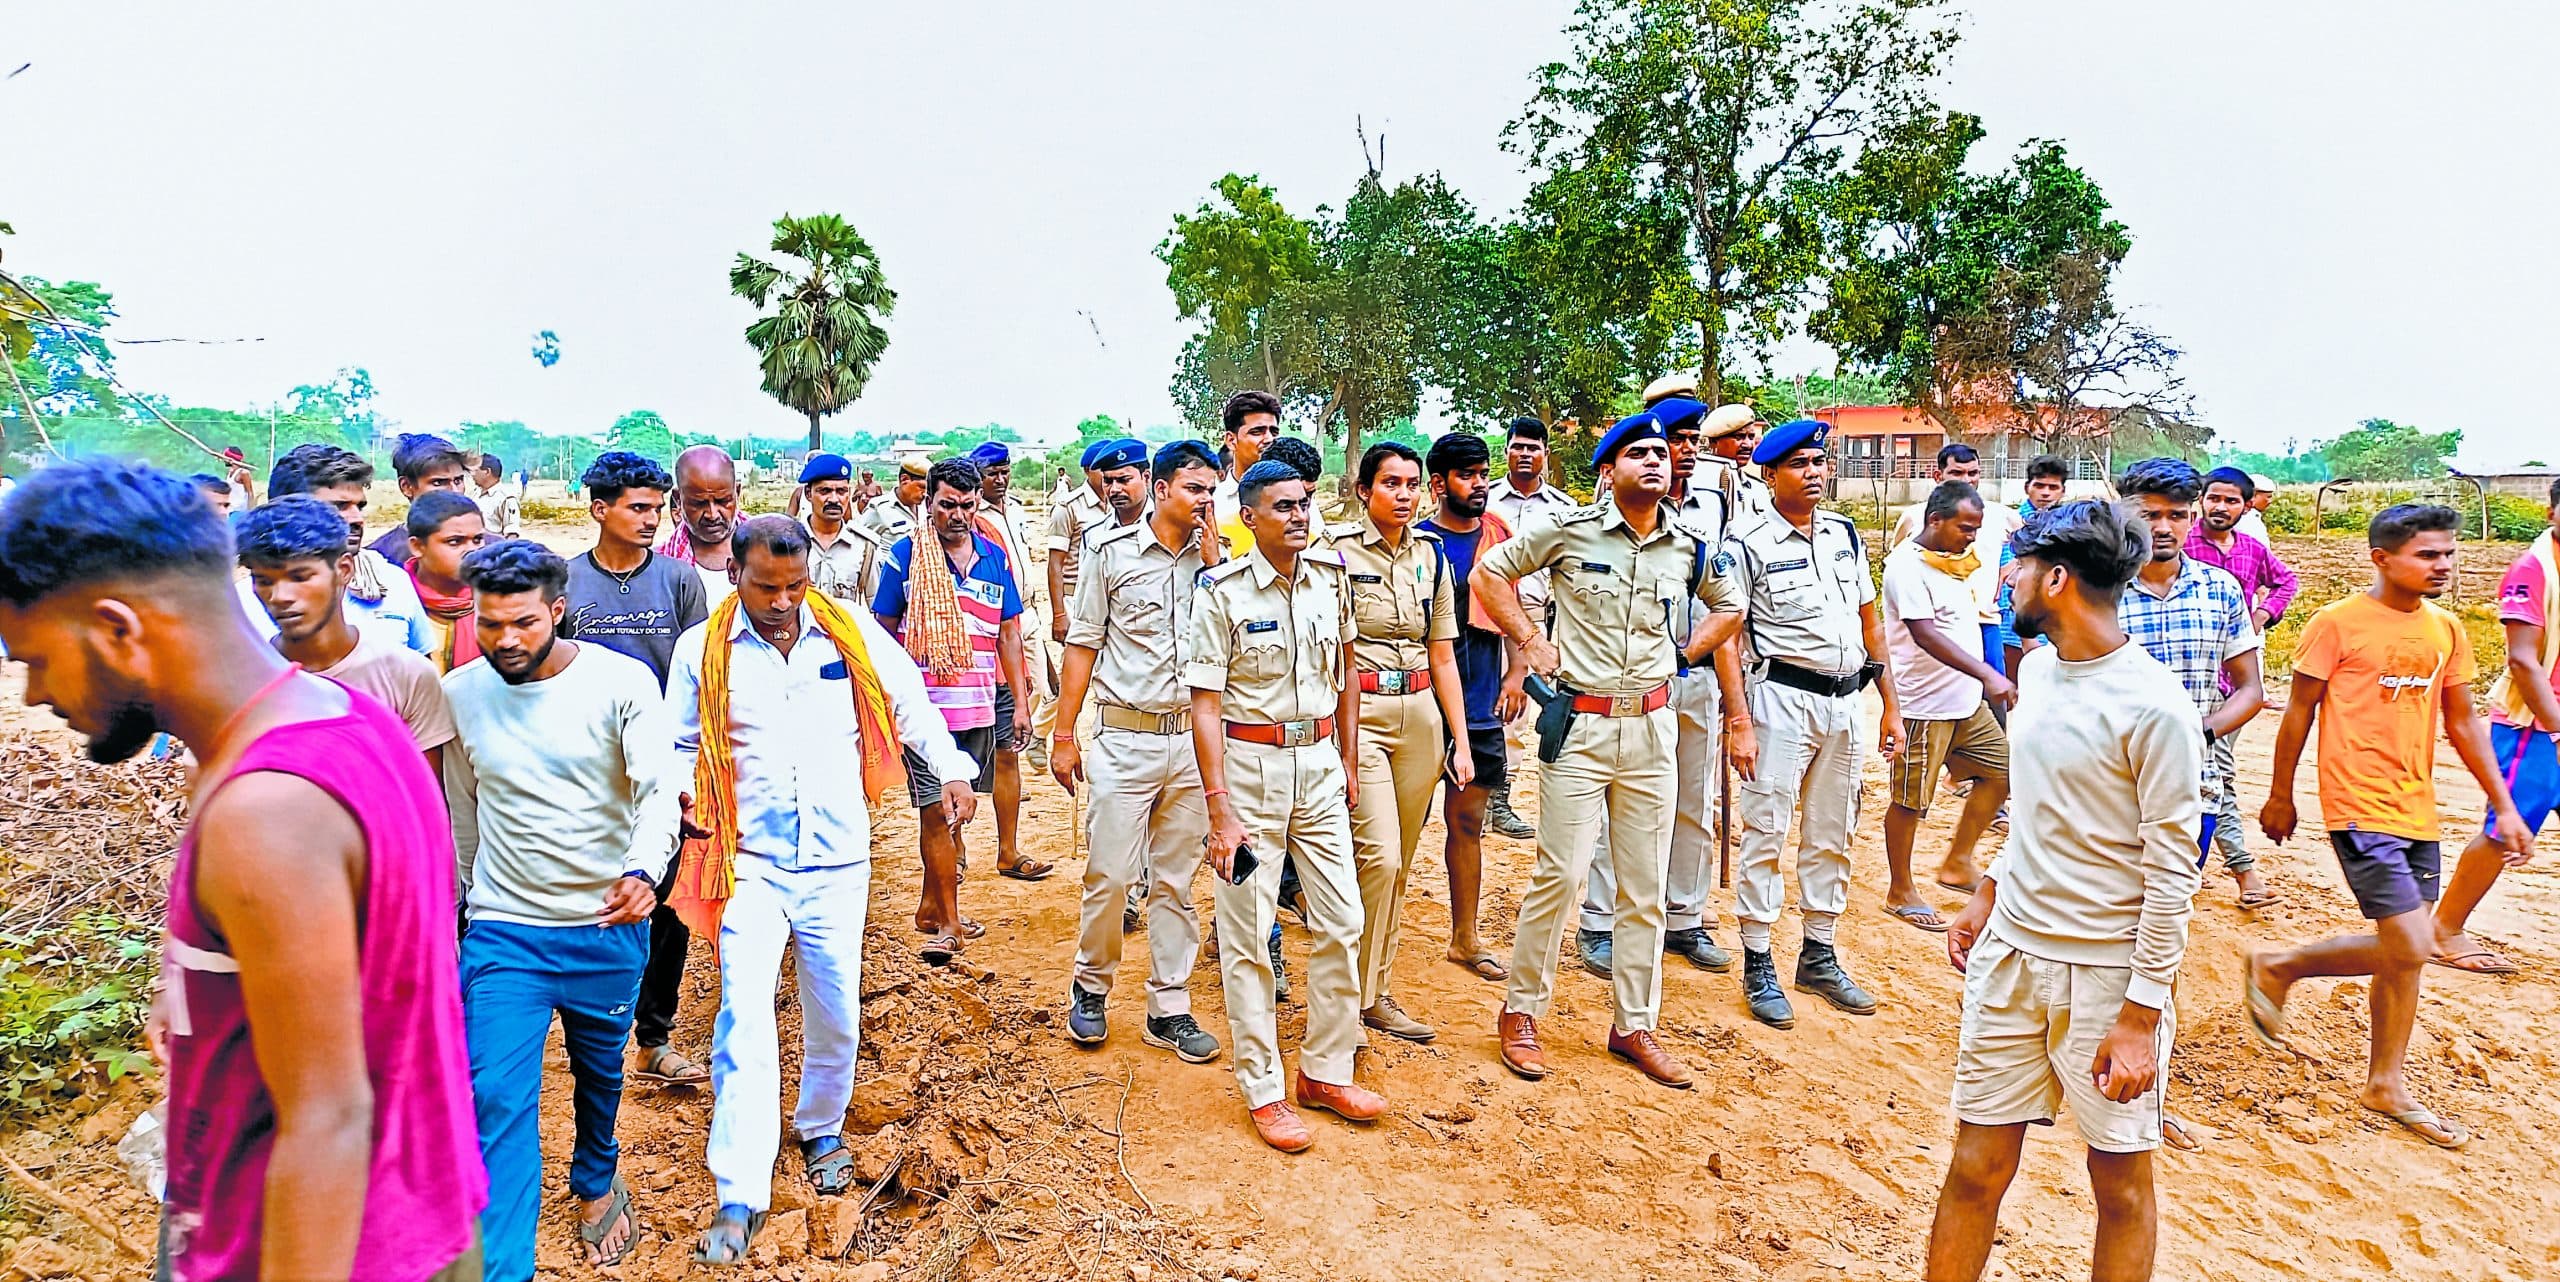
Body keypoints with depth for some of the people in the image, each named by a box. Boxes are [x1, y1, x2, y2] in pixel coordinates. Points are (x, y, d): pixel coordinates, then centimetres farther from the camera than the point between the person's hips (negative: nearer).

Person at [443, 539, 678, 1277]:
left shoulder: (622, 681, -13)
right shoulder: (459, 694, -3)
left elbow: (659, 792, -19)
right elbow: (460, 817, 10)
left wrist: (643, 870, -38)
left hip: (608, 926, 0)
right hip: (502, 932, 1)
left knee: (600, 1072, 20)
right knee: (496, 1100, -8)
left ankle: (597, 1180, 49)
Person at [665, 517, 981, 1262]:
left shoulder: (853, 635, -2)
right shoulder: (702, 649, -3)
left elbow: (910, 705, 9)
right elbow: (681, 745, 8)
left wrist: (951, 770, -3)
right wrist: (686, 793, -12)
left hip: (837, 864, 1)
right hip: (750, 865, -1)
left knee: (836, 1016, 11)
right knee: (743, 1019, -11)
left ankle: (822, 1130, 39)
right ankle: (739, 1198, -4)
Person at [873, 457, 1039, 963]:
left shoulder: (994, 557, 9)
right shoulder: (905, 556, -2)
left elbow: (1008, 633, 13)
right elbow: (884, 633, 2)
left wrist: (1019, 701, 10)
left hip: (979, 707, 4)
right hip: (925, 707, -4)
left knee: (955, 808, 13)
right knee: (937, 809, -5)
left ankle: (933, 906, 27)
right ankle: (948, 920, 4)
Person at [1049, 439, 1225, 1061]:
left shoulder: (1216, 558, 6)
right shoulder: (1111, 551, -2)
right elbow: (1083, 646, 1)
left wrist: (1212, 561, -10)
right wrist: (1064, 736, -1)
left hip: (1192, 738, 3)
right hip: (1124, 737, -3)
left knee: (1176, 881, 10)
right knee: (1110, 876, 1)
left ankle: (1169, 1009, 20)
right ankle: (1090, 987, 24)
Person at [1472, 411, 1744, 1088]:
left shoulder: (1690, 547, 5)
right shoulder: (1570, 531, -6)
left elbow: (1731, 604, 23)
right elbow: (1487, 573, 1)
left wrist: (1685, 654, 10)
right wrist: (1531, 642, -4)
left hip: (1652, 728, 4)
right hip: (1580, 725, -4)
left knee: (1645, 886, 10)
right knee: (1560, 874, -3)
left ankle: (1634, 1026, 23)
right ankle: (1520, 1012, 14)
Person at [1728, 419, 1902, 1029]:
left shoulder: (1845, 535, 10)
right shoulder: (1749, 545, -7)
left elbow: (1870, 622, 15)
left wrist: (1891, 705, 12)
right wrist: (1737, 722, -16)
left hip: (1844, 702, 6)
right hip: (1781, 700, -6)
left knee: (1832, 836, 13)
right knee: (1765, 832, -2)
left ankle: (1819, 957, 26)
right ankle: (1758, 966, 9)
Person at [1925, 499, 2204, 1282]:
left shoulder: (2151, 705, -17)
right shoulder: (2038, 669, 6)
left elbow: (2172, 874, -15)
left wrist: (2143, 1015, -15)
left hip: (2107, 973, -6)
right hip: (2011, 951, 6)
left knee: (2121, 1181, 10)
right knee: (1977, 1167, 9)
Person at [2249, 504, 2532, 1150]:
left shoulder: (2446, 629, 9)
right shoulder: (2338, 623, -10)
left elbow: (2462, 722, 15)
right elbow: (2299, 713, -5)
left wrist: (2504, 807, 12)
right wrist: (2279, 796, -1)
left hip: (2417, 811, 7)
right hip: (2360, 809, -7)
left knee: (2404, 953, 11)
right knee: (2408, 948, -12)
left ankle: (2386, 1085, 23)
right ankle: (2278, 968, 10)